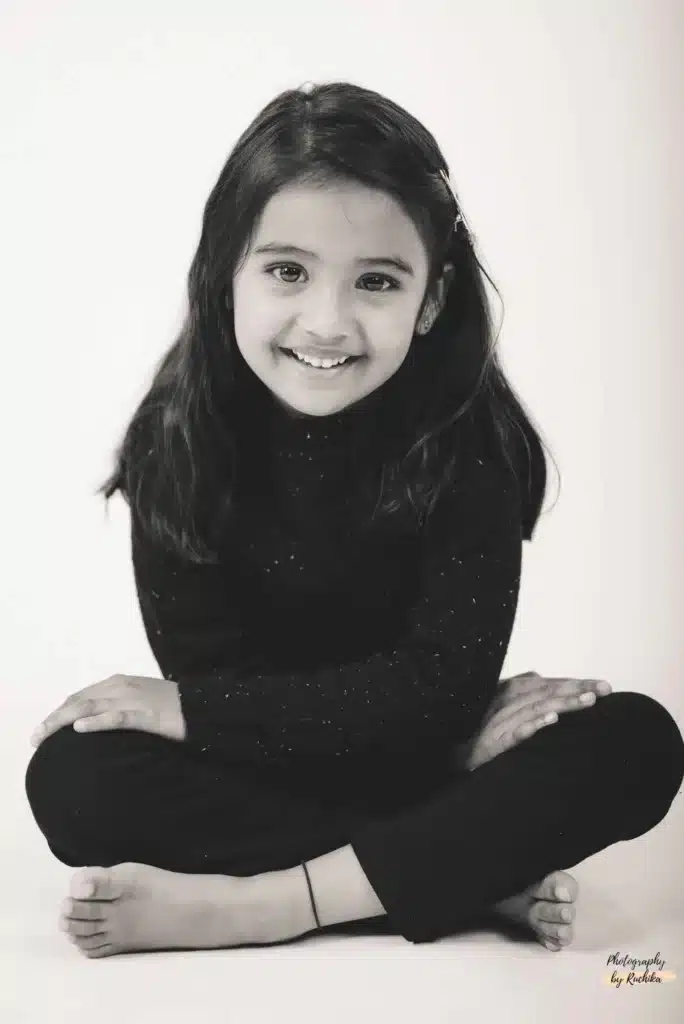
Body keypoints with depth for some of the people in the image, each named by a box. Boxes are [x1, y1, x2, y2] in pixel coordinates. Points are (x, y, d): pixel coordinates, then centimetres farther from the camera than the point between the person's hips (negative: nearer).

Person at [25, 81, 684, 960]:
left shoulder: (469, 437, -16)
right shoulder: (177, 438, -14)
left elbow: (446, 676, -20)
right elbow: (205, 666, -17)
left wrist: (189, 710, -20)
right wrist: (454, 728, -23)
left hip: (418, 765, 0)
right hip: (253, 773, 1)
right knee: (73, 777, -28)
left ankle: (249, 905, -28)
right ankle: (484, 870, -23)